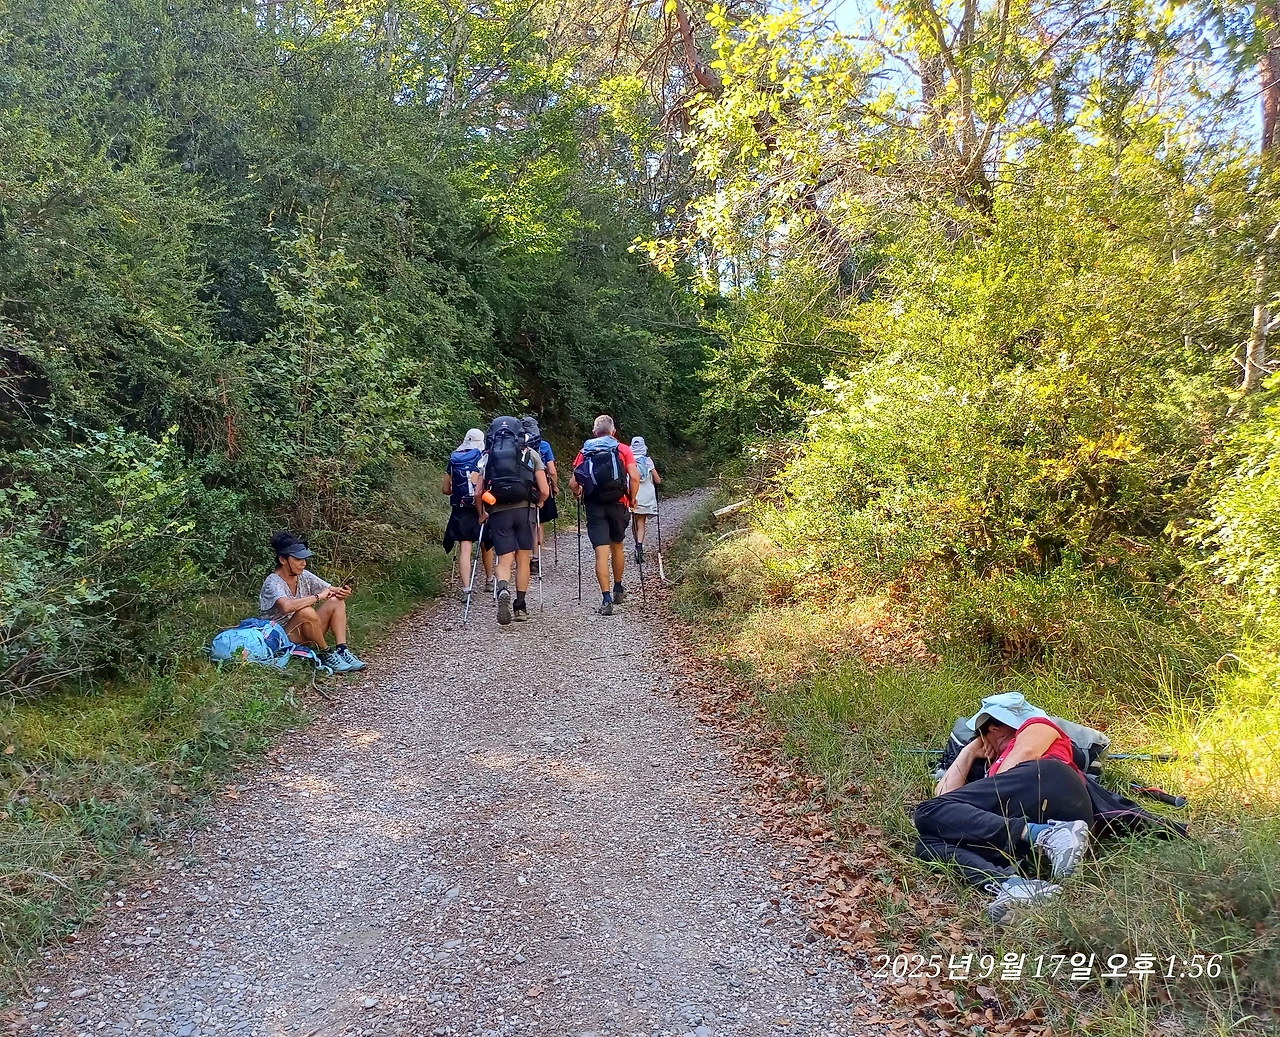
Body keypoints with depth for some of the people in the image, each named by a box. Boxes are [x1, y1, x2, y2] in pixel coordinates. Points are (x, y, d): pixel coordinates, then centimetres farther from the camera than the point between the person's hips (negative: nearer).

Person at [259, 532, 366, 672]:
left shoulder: (304, 576, 1)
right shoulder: (273, 583, -20)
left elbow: (332, 590, 3)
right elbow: (287, 606, -41)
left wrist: (342, 592, -23)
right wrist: (318, 596, -30)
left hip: (305, 635, 8)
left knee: (336, 602, -8)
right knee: (306, 611, -35)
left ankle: (341, 650, -18)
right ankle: (326, 654, -17)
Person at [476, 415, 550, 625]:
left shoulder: (487, 457, 11)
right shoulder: (530, 454, 9)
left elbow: (478, 493, 3)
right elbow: (544, 491, 2)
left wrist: (481, 514, 19)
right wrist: (538, 503, 22)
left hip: (497, 513, 0)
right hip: (524, 510, 0)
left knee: (503, 560, 3)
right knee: (523, 559, 12)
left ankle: (503, 590, -27)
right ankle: (520, 606, 14)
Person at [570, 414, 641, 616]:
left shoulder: (585, 451, 6)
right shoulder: (623, 449, 4)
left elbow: (573, 484, -1)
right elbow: (634, 477, -8)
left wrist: (579, 494, 19)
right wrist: (632, 498, 7)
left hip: (594, 507, -1)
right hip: (618, 504, 1)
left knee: (601, 553, -4)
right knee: (617, 546, 21)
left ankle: (607, 599, -13)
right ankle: (618, 589, 35)